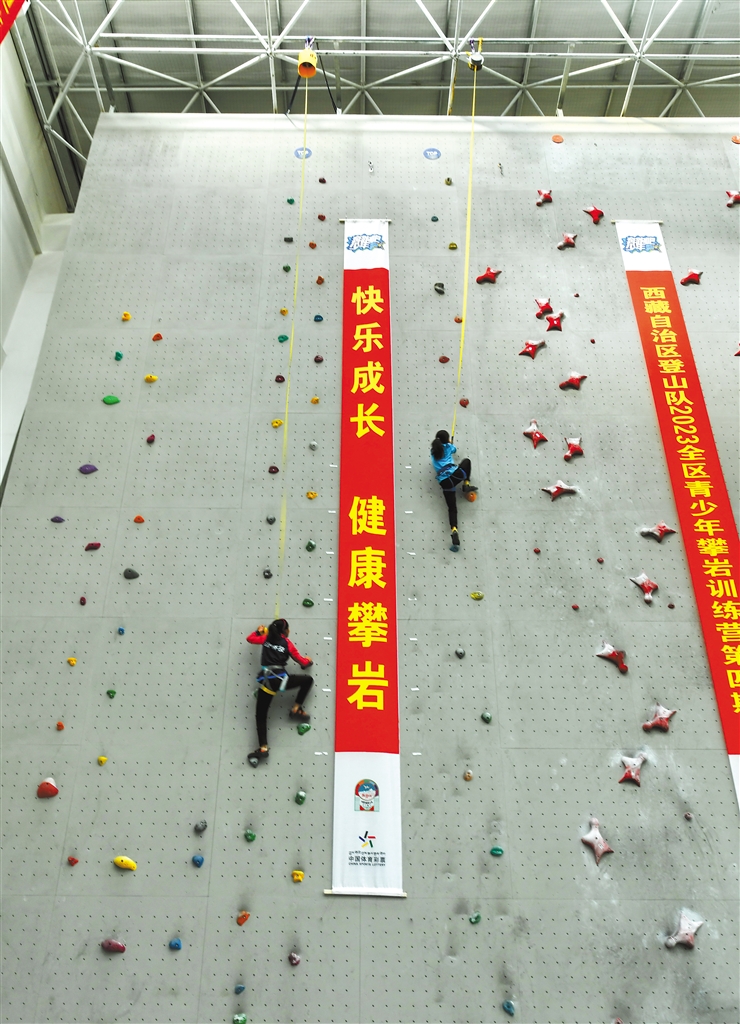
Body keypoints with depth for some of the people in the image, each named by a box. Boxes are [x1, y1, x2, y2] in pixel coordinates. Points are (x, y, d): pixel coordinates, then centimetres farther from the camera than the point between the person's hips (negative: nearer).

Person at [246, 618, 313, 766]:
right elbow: (302, 662, 12)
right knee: (308, 680, 18)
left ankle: (263, 748, -3)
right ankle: (296, 710, 19)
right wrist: (308, 661, 35)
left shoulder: (266, 638, 14)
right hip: (280, 679, -3)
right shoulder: (287, 643, 6)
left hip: (265, 681, 3)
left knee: (261, 715, 9)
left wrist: (259, 631, 49)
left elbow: (250, 638, 31)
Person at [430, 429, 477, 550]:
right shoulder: (448, 447, 14)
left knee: (452, 508, 3)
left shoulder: (433, 451, 19)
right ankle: (467, 485, 20)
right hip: (455, 474, -2)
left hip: (444, 482, 2)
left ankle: (454, 532, -20)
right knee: (466, 461, 29)